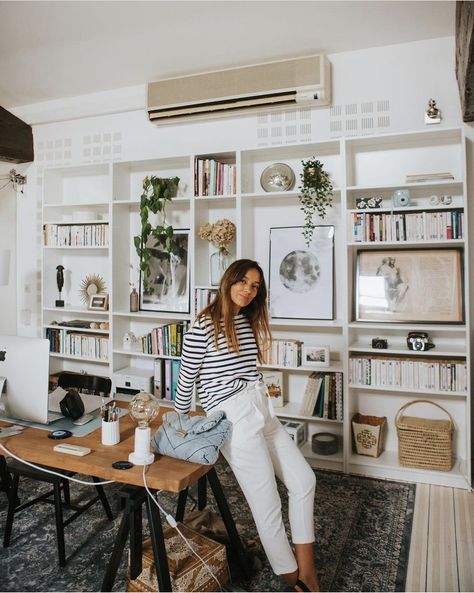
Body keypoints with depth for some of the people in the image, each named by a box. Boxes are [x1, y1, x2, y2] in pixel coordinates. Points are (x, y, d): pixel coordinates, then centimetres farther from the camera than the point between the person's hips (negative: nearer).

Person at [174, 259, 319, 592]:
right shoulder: (204, 326, -11)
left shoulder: (250, 322, 12)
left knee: (305, 479, 8)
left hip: (262, 410, 8)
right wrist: (179, 421, 7)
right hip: (234, 418, -8)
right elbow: (187, 377, -2)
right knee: (268, 505, 0)